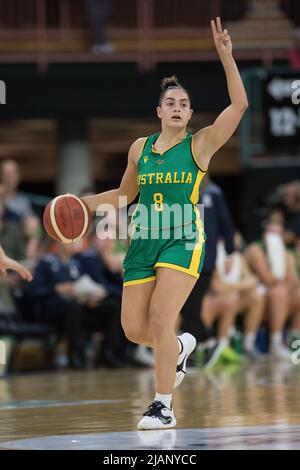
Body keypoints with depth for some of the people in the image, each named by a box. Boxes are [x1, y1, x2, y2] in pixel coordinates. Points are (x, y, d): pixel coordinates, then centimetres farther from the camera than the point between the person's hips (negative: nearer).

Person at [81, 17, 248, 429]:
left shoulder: (200, 144, 0)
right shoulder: (140, 147, 11)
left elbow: (239, 104, -11)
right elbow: (124, 194, 24)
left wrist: (226, 57, -18)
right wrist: (85, 202, 9)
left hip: (183, 241, -5)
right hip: (144, 242, 5)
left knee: (160, 321, -18)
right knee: (133, 329, 3)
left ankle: (164, 407, -8)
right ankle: (181, 347, 36)